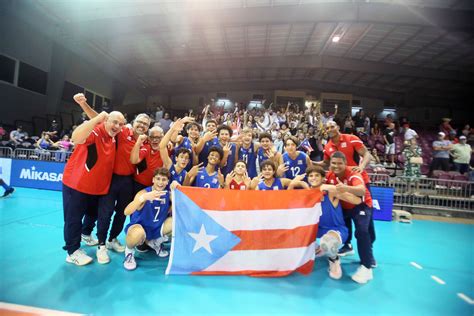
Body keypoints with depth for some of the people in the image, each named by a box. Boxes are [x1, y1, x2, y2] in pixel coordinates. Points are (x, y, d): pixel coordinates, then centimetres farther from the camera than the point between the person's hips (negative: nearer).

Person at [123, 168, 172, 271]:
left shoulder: (168, 194, -8)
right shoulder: (144, 193, -22)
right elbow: (126, 212, -36)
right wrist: (144, 197, -53)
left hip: (157, 227, 5)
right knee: (138, 233, -40)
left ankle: (156, 242, 14)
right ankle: (129, 250, 0)